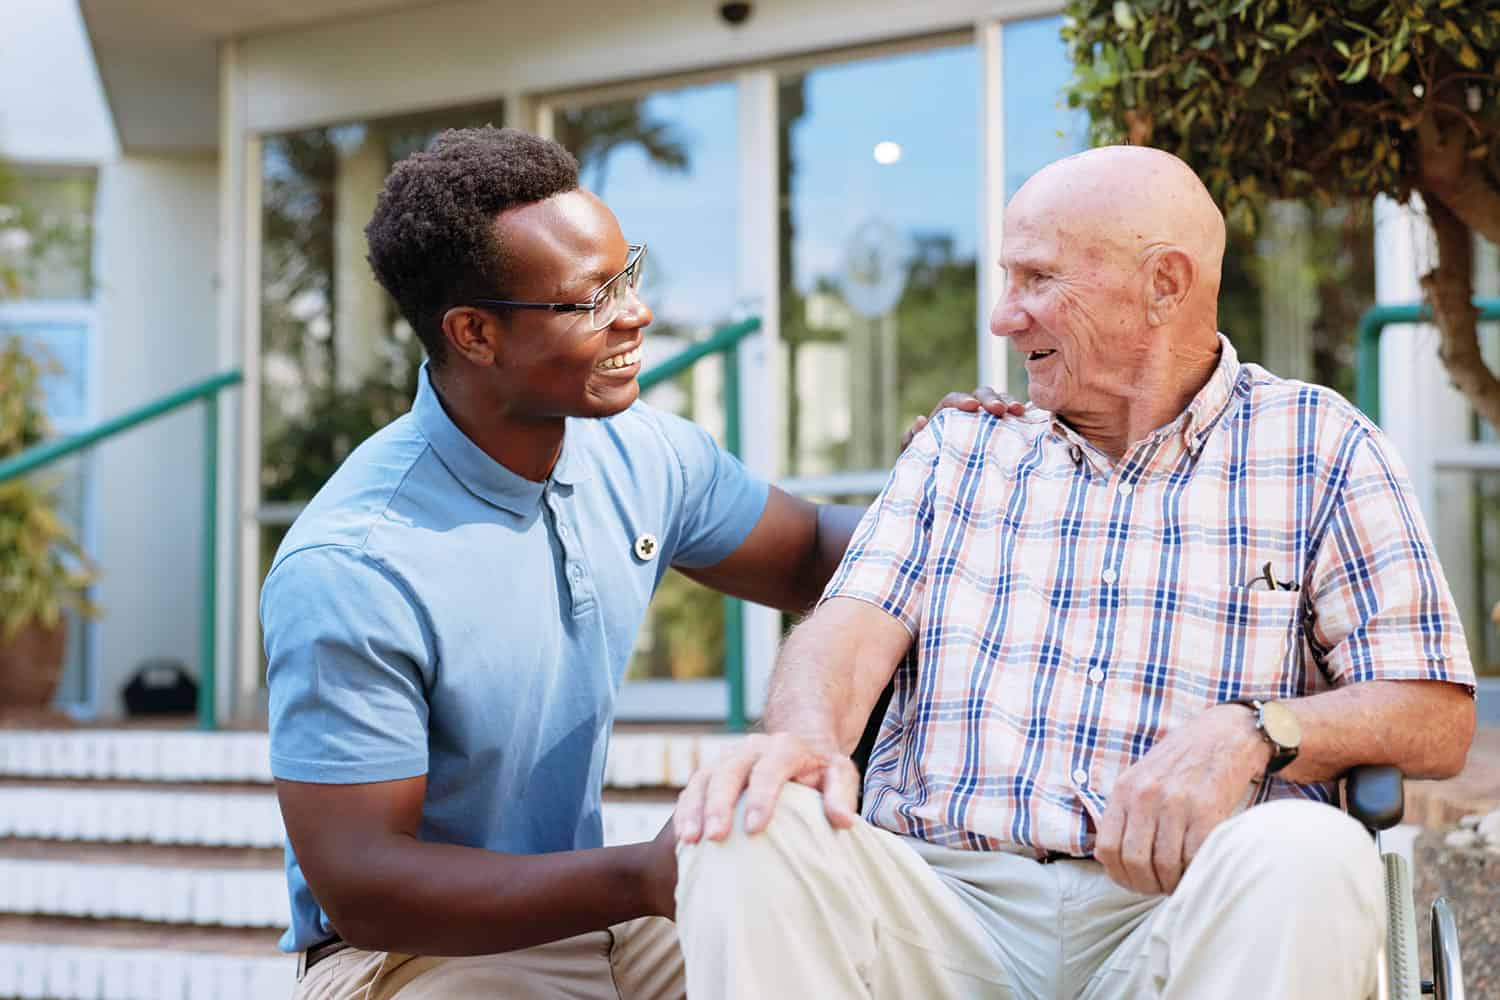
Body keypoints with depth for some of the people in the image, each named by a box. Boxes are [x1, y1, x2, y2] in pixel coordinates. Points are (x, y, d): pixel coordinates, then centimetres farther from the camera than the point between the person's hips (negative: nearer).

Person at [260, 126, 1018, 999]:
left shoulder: (642, 457, -2)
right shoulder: (351, 567, -23)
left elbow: (814, 558, 15)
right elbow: (358, 883, -22)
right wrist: (642, 879, -31)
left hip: (591, 917, 7)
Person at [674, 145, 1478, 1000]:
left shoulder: (1319, 448, 10)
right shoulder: (962, 446, 20)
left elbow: (1437, 718, 3)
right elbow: (858, 622, 5)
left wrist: (1249, 733, -18)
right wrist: (808, 733, -20)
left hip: (1181, 912, -1)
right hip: (949, 897, 2)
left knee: (1309, 855, -35)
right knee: (750, 825, -28)